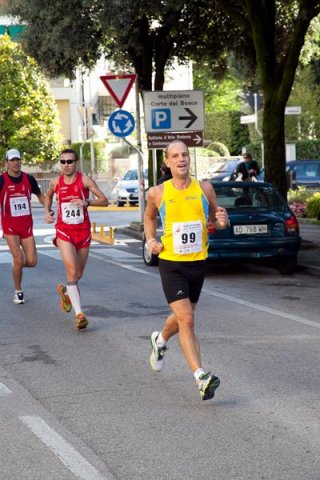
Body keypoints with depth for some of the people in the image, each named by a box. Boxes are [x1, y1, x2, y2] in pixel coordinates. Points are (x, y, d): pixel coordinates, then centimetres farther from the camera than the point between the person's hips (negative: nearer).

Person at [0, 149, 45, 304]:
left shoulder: (29, 179, 3)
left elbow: (40, 195, 17)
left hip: (27, 225, 3)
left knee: (32, 262, -2)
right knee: (19, 259, -13)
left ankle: (16, 264, 33)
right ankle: (18, 291, 7)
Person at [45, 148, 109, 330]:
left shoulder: (85, 180, -8)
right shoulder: (56, 182, 0)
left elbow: (105, 201, -11)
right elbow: (48, 195, 24)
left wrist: (87, 202, -26)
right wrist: (47, 211, 8)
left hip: (83, 231, 1)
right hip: (64, 231, -1)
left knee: (78, 274, 14)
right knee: (72, 271, -18)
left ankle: (65, 291, 48)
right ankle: (79, 313, -20)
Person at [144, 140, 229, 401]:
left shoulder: (205, 189, 0)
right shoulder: (158, 193, -2)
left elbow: (214, 219, 11)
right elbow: (149, 217, 17)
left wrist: (222, 221, -12)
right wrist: (150, 240, 0)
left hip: (198, 262, 3)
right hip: (171, 263, -3)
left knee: (183, 317, 20)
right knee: (186, 320, -15)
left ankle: (160, 340, 53)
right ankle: (202, 377, -18)